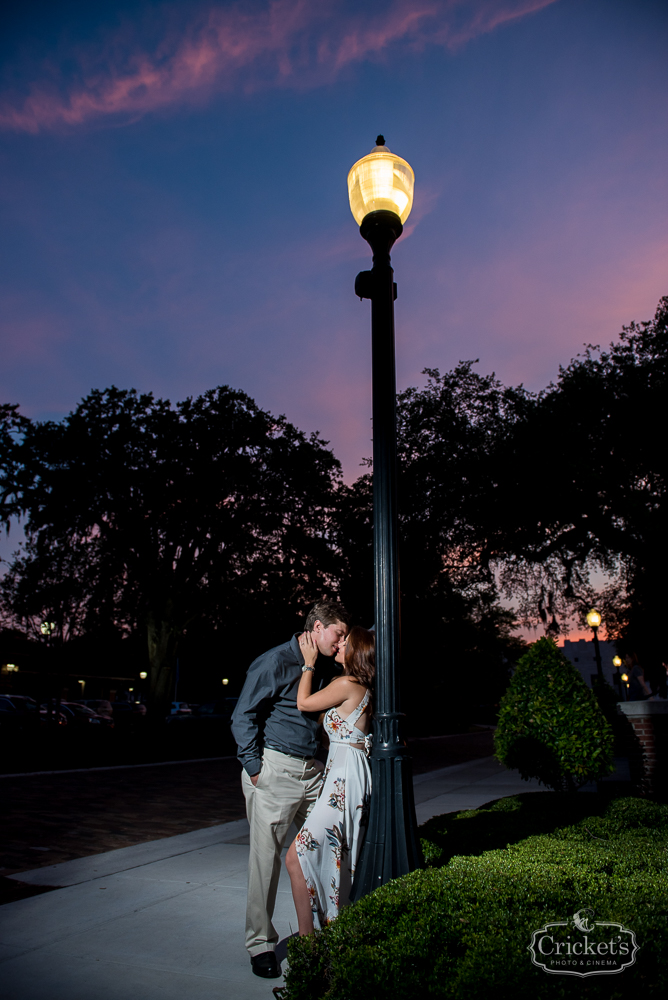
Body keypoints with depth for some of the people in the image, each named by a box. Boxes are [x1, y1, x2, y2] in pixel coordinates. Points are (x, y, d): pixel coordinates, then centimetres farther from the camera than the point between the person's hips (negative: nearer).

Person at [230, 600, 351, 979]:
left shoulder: (327, 667, 9)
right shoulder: (275, 662, -13)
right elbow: (243, 716, -11)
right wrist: (254, 768, -12)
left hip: (314, 770, 7)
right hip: (275, 770, -7)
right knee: (266, 855, 2)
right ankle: (261, 944, 20)